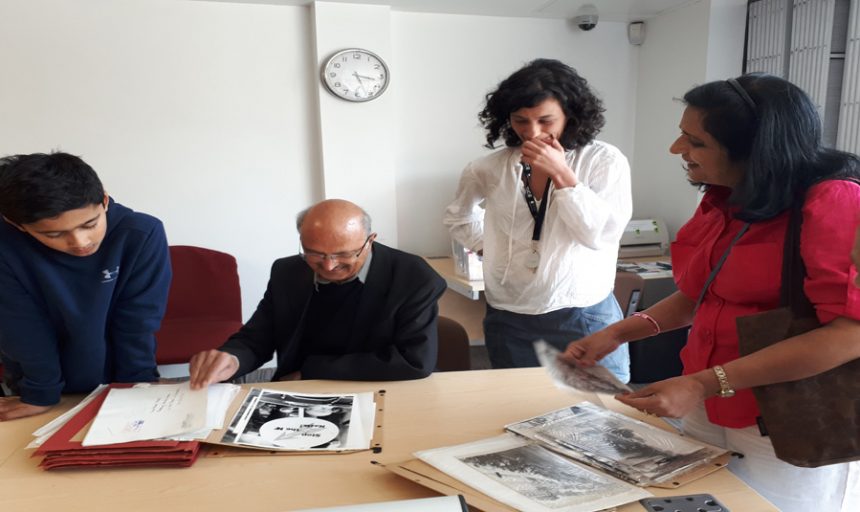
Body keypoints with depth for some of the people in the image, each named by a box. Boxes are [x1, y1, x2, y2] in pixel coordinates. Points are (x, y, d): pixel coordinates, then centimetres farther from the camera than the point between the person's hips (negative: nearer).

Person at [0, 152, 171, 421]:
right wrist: (39, 394, -12)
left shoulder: (141, 234, -25)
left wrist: (135, 388, -13)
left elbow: (137, 323, -17)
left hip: (120, 381, -1)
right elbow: (22, 329, -15)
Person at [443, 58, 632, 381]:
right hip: (510, 322, 2)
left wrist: (562, 174, -18)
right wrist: (496, 246, 6)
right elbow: (459, 219, 19)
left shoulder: (605, 160, -5)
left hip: (586, 319, -2)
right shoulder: (489, 169, 1)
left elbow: (604, 233, -15)